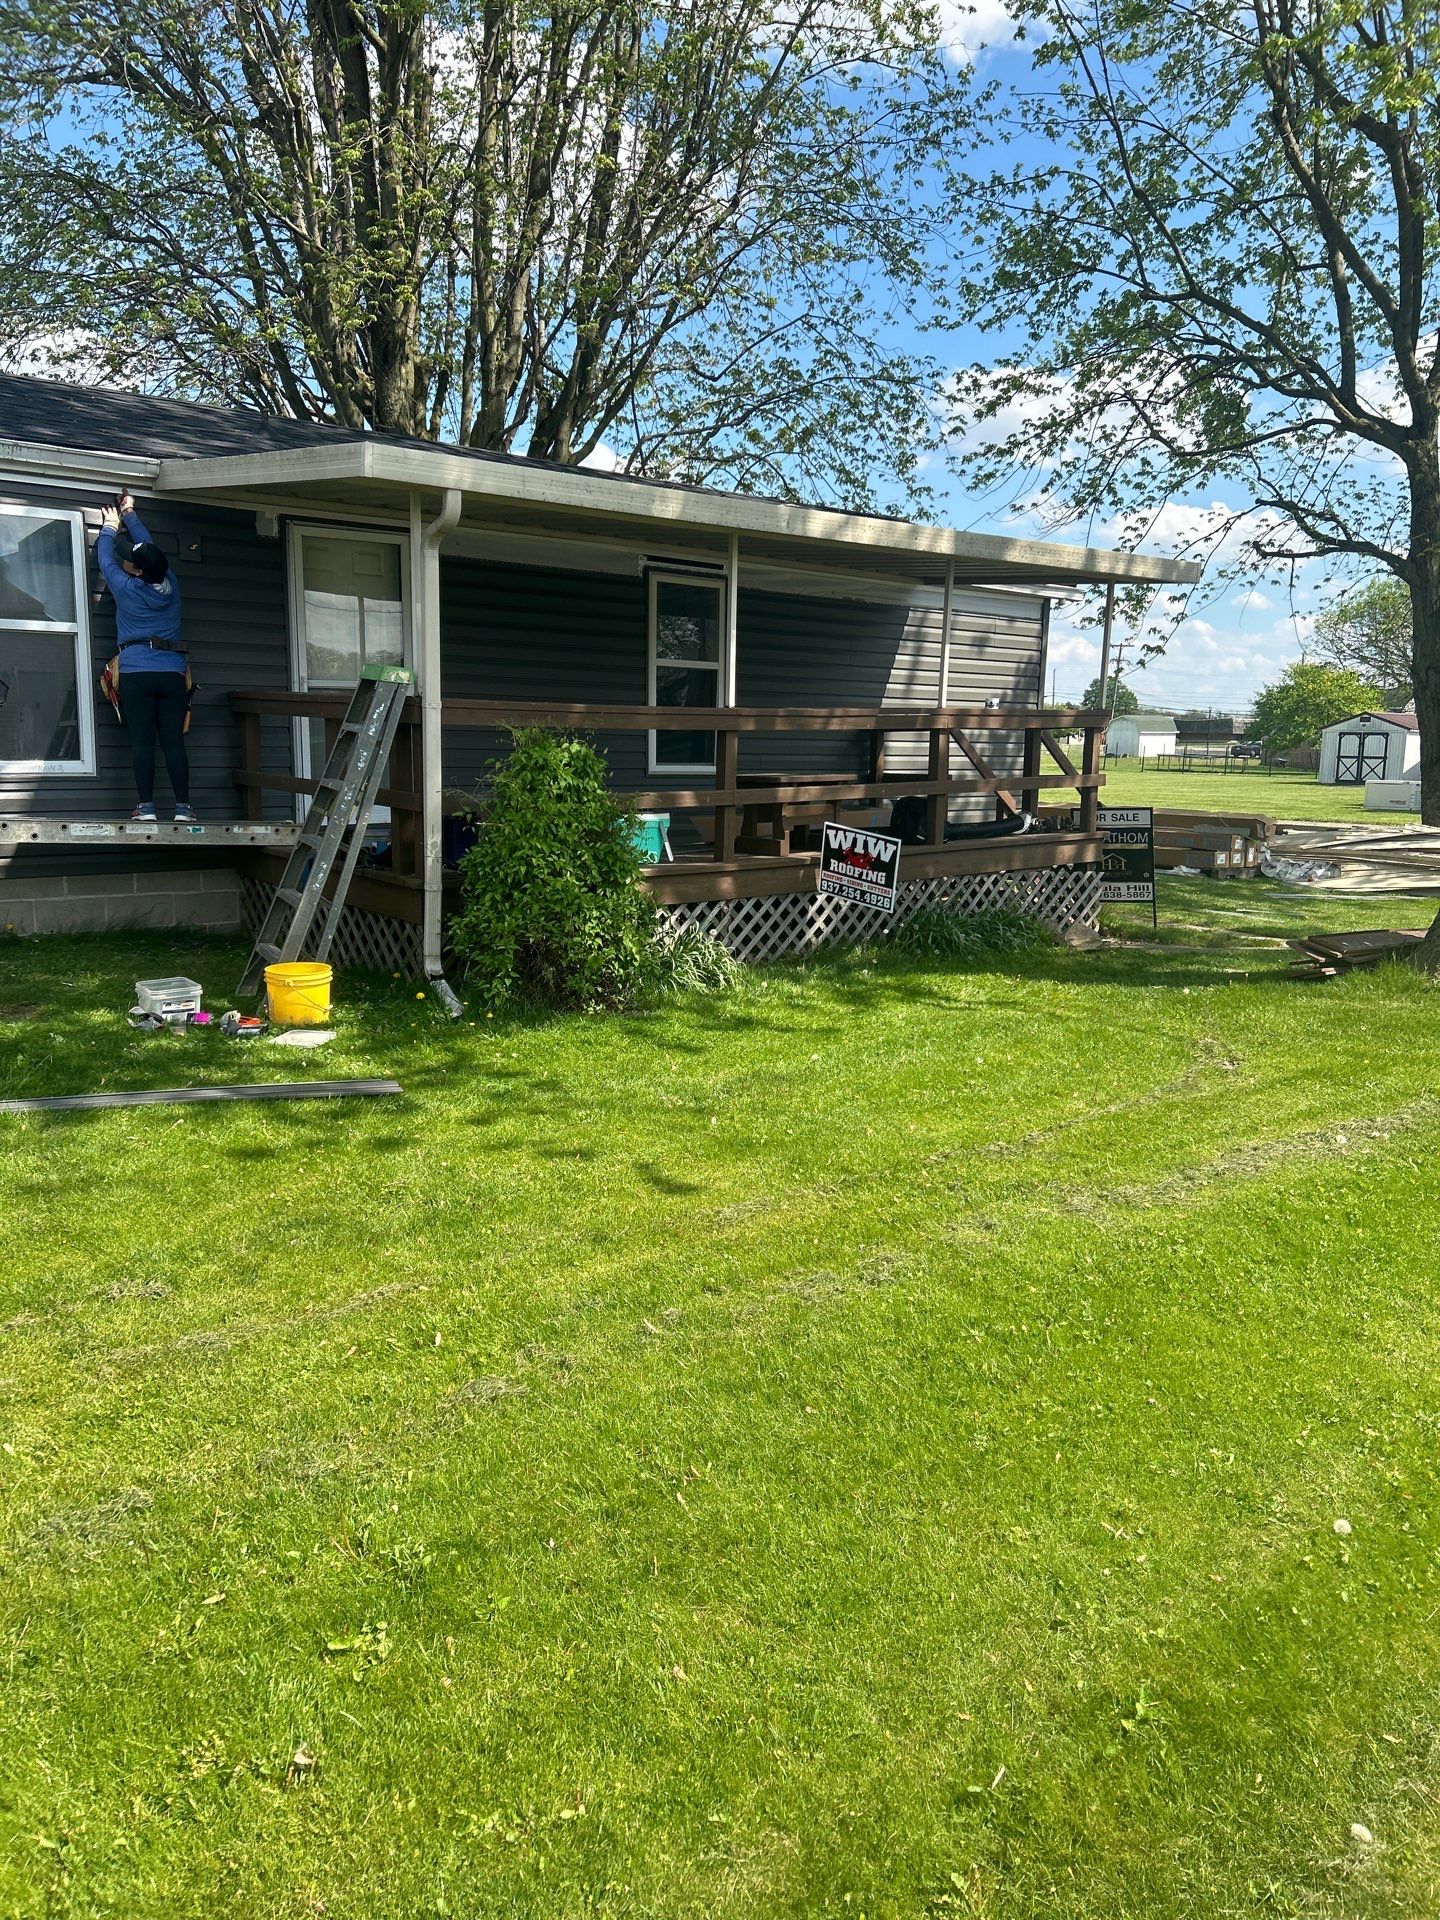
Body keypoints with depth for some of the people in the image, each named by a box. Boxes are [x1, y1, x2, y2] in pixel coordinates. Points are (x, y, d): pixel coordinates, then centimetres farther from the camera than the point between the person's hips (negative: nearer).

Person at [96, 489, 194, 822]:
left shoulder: (126, 587, -1)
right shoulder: (170, 585, 7)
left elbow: (105, 558, 18)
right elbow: (148, 546, 24)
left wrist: (110, 526, 34)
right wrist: (130, 514, 37)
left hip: (136, 673, -3)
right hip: (174, 673, 3)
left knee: (142, 741, -5)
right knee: (174, 741, -1)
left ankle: (146, 807, -9)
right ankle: (183, 807, -6)